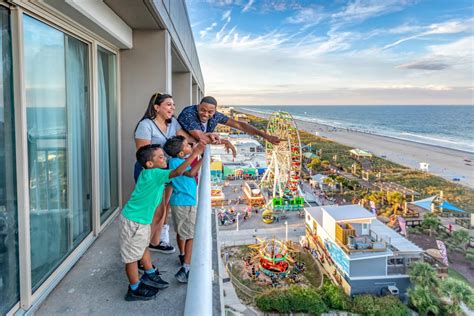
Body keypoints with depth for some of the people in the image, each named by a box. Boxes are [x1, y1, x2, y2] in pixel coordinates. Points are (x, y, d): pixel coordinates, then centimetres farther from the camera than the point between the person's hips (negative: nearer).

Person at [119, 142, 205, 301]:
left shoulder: (154, 174, 2)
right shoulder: (153, 174, -26)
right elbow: (177, 172, -37)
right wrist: (194, 154, -37)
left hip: (143, 219, 10)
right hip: (133, 222, -10)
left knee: (144, 247, 25)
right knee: (133, 255, 7)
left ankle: (150, 276, 44)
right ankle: (134, 290, 22)